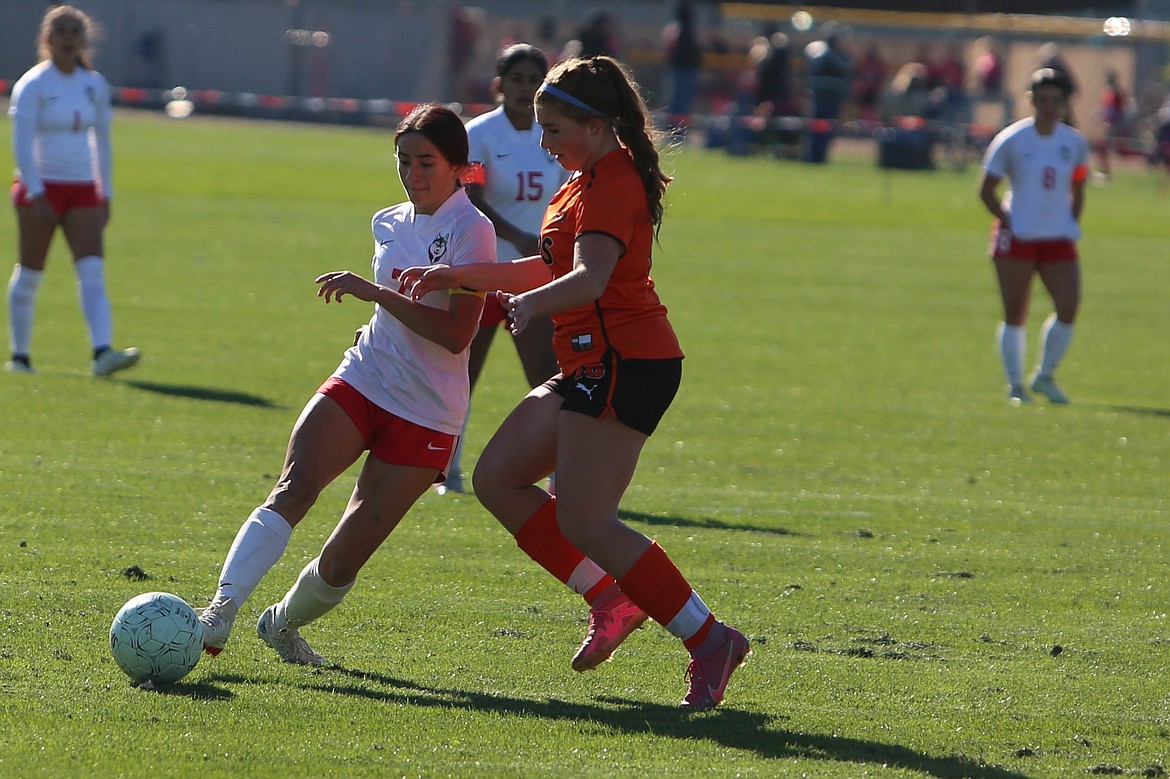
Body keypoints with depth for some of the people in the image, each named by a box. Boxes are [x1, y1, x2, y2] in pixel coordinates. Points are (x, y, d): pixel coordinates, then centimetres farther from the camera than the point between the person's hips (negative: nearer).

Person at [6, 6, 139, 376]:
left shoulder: (95, 85, 9)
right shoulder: (33, 84, -7)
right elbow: (22, 144, -14)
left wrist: (105, 194, 14)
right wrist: (36, 193, -22)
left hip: (82, 191, 4)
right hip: (39, 188, -4)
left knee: (93, 272, -12)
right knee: (30, 274, 4)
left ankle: (102, 353, -24)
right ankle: (19, 356, 18)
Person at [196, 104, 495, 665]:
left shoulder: (472, 231, -10)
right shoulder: (389, 224, 11)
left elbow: (456, 334, -21)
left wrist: (371, 291, -23)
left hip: (426, 417, -4)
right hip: (359, 384, 4)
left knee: (341, 562, -7)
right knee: (293, 491, -25)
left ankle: (284, 623, 22)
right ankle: (221, 610, -34)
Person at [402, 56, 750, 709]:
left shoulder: (613, 183, -15)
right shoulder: (593, 179, 18)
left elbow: (591, 277, -32)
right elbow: (554, 269, 29)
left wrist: (532, 303, -50)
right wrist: (459, 276, 23)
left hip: (623, 364, -11)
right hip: (595, 367, 11)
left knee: (585, 523, -13)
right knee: (497, 479, 11)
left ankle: (711, 641, -9)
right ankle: (611, 599, 9)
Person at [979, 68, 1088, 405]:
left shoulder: (1076, 143, 4)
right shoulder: (1012, 140, -7)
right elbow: (986, 190, -1)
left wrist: (1072, 226, 6)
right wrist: (1008, 222, -9)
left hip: (1059, 239, 3)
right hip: (1017, 237, -3)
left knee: (1068, 308, -9)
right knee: (1015, 314, 0)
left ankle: (1045, 376, 10)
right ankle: (1015, 386, 11)